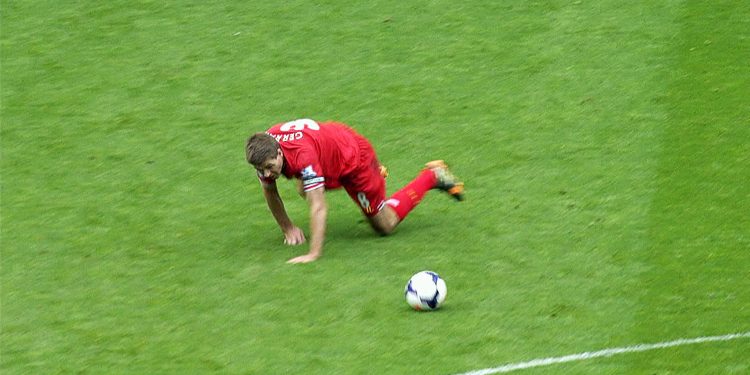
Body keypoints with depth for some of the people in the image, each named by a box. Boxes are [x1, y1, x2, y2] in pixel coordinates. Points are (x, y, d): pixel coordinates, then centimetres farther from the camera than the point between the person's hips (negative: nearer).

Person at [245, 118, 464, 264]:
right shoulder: (264, 153, -24)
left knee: (385, 225, 1)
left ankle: (433, 176, 17)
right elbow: (270, 193, -3)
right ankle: (376, 172, 49)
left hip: (353, 157, -7)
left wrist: (314, 254, -48)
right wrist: (288, 229, -1)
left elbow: (318, 208, -46)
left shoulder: (303, 155, -46)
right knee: (305, 191, 35)